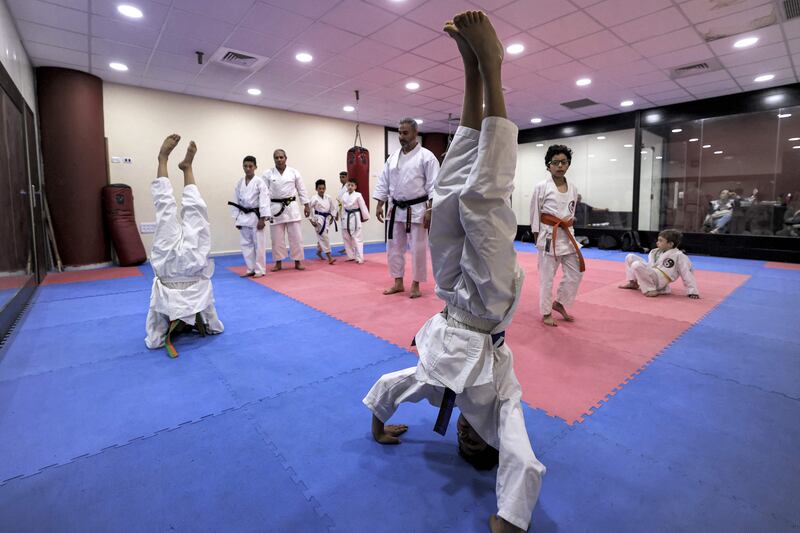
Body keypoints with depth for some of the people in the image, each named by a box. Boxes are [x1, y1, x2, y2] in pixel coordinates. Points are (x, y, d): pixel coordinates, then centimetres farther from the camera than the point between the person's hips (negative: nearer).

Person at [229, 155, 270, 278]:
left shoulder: (259, 182, -8)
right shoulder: (239, 183, 8)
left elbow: (264, 200, -13)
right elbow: (236, 201, 11)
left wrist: (262, 218, -18)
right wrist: (237, 218, 7)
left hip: (256, 216, -6)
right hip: (243, 217, 6)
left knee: (259, 244, 0)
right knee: (246, 244, 10)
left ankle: (260, 270, 9)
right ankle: (251, 269, 20)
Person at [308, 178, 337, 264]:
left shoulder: (328, 198, 3)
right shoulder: (314, 198, -11)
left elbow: (333, 207, 13)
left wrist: (332, 217, 6)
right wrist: (311, 220, -14)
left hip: (327, 219, 5)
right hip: (318, 219, -5)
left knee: (322, 237, 19)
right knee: (325, 237, -12)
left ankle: (319, 251, 45)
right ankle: (329, 258, -12)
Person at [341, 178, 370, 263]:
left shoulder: (358, 195, -8)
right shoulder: (344, 195, 6)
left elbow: (363, 207, -7)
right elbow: (343, 207, 12)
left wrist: (365, 217, -7)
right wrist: (342, 218, 13)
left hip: (355, 218, -5)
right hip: (346, 218, 6)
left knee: (357, 238, -5)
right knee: (347, 238, 12)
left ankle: (359, 258, 0)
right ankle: (351, 256, 25)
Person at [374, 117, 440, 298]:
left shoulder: (426, 156, -6)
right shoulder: (393, 157, 10)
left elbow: (434, 185, -10)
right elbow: (383, 182, 13)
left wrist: (430, 210, -16)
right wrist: (380, 205, 6)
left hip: (417, 209, -5)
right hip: (396, 209, 6)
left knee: (418, 248, 0)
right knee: (394, 246, 9)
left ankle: (415, 285, 13)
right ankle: (398, 283, 22)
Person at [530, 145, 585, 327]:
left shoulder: (573, 189, 7)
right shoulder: (541, 187, -8)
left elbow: (572, 214, 17)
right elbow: (535, 215, -5)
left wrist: (567, 228, 11)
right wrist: (538, 240, -6)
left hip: (568, 236, 6)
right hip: (548, 236, -5)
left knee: (575, 274, 10)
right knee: (546, 277, 3)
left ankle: (559, 303, 30)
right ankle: (546, 313, 18)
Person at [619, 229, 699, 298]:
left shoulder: (679, 256, -9)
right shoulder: (657, 252, 13)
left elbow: (687, 274, -9)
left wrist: (692, 292, -9)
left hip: (659, 279, -9)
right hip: (650, 272, 9)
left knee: (637, 265, -33)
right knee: (630, 257, 7)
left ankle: (650, 289, -18)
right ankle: (632, 282, 9)